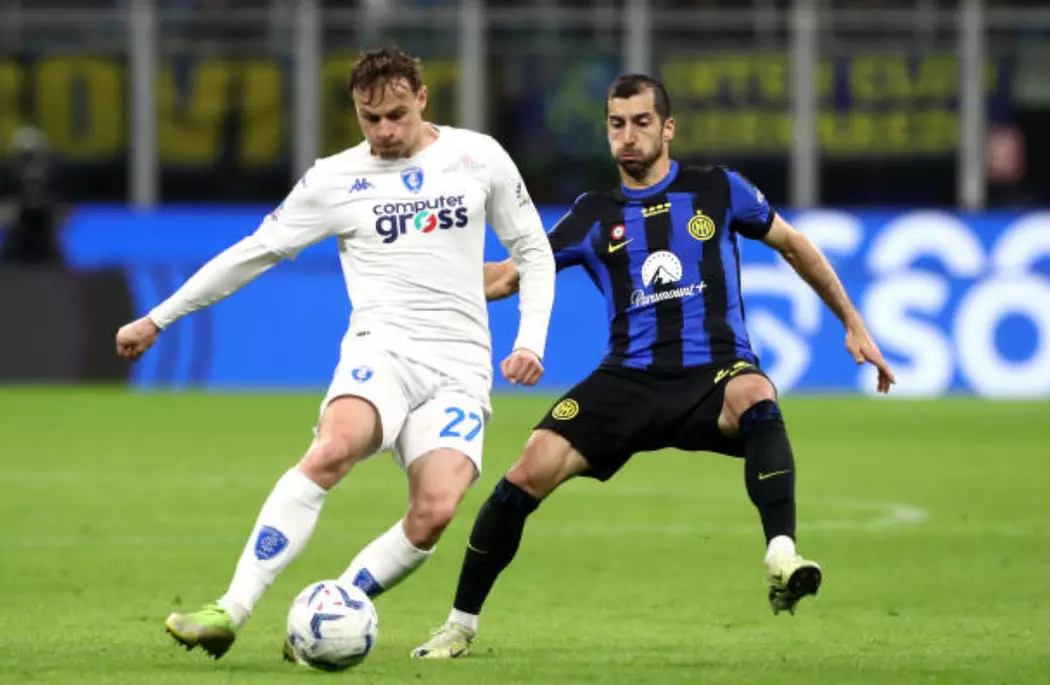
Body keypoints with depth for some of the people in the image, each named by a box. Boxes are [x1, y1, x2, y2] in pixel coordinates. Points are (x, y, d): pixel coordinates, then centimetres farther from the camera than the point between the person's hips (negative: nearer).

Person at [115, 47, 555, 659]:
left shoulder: (478, 158, 8)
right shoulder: (335, 180, 6)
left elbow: (534, 252, 18)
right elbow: (252, 253, 12)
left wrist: (531, 342, 4)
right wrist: (157, 319, 12)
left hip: (459, 367, 1)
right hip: (381, 350, -1)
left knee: (435, 512, -24)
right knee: (332, 448, -34)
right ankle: (230, 613, -36)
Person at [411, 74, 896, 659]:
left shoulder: (718, 191, 8)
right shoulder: (593, 216, 12)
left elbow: (795, 246, 19)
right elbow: (510, 276, 14)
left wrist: (854, 325, 18)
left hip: (714, 373, -2)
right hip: (630, 380, 2)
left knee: (754, 396, -40)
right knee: (534, 468, -17)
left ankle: (782, 558, -54)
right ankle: (461, 625, 0)